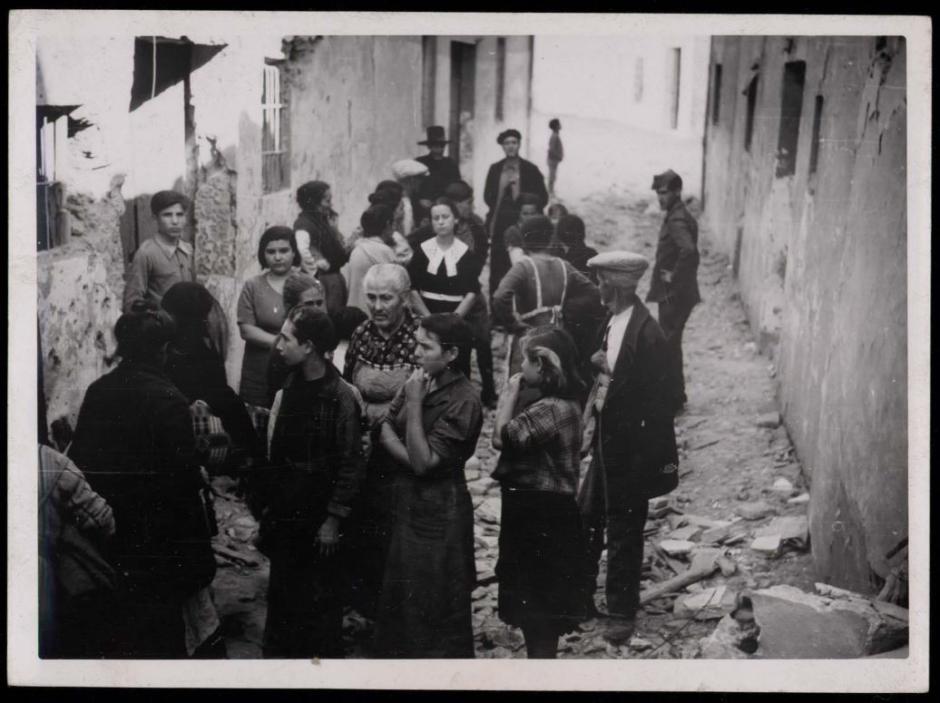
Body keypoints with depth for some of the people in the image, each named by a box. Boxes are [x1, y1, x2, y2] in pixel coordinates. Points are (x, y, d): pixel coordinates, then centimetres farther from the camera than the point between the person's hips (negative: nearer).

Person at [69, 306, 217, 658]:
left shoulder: (97, 391, -5)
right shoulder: (168, 399, -22)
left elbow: (79, 457, 1)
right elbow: (184, 471, -20)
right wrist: (200, 479, 0)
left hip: (110, 522, 5)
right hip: (160, 527, -5)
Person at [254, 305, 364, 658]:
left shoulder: (340, 397, -16)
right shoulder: (288, 387, 3)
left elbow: (350, 464, -14)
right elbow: (275, 453, 8)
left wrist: (333, 519, -14)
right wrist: (267, 500, 8)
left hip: (318, 517, -6)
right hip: (284, 513, 6)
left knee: (319, 599, 5)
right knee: (282, 589, 15)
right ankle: (279, 652, 30)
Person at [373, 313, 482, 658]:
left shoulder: (463, 400, -21)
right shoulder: (421, 381, 1)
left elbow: (423, 461, -23)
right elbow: (386, 428, 4)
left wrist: (414, 403, -22)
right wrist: (409, 456, -15)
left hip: (439, 510, -8)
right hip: (407, 500, 8)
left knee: (435, 605, 5)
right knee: (399, 594, 20)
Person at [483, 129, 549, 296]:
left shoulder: (530, 170, 1)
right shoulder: (495, 169, 10)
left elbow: (542, 198, 2)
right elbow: (488, 196, 15)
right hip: (499, 224, 3)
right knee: (497, 267, 2)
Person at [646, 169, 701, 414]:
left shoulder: (677, 220, -18)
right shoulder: (679, 216, 13)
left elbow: (688, 249, -36)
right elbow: (689, 250, 24)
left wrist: (673, 277, -24)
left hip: (673, 294, -10)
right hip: (677, 292, 10)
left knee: (668, 345, -3)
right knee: (671, 345, 17)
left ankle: (673, 398, 3)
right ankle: (675, 395, 27)